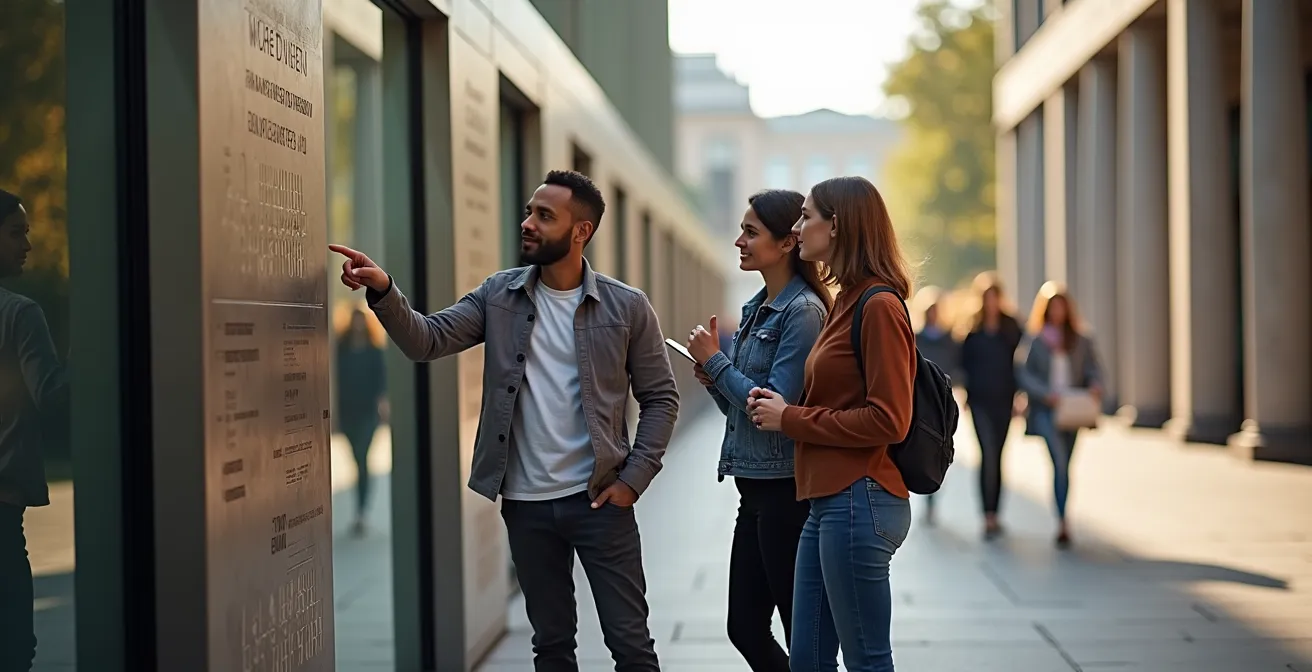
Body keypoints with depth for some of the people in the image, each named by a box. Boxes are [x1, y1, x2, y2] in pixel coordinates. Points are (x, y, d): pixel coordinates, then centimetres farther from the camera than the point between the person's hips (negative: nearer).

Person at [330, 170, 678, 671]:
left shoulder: (627, 308, -4)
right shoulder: (498, 296, 2)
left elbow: (660, 398, 0)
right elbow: (427, 340, -8)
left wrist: (634, 478, -9)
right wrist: (382, 290, -25)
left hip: (598, 498, -2)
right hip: (526, 502, 3)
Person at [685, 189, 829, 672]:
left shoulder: (803, 311, -14)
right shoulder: (756, 308, 13)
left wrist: (715, 361, -11)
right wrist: (713, 380, 0)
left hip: (786, 491, -9)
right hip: (755, 488, 9)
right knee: (744, 628, 13)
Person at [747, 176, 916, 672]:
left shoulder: (879, 306, -13)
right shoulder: (847, 301, 15)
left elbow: (888, 421, -18)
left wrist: (790, 419, -11)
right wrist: (777, 406, 2)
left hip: (860, 501, -10)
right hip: (829, 501, 10)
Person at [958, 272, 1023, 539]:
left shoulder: (1012, 327, 4)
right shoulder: (972, 329, 0)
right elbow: (964, 363, 3)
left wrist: (1017, 393, -2)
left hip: (1004, 399, 3)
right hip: (980, 400, -3)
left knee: (996, 455, 9)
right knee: (988, 453, -13)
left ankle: (994, 514, 17)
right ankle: (988, 516, -15)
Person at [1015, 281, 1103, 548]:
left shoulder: (1080, 341, 11)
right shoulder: (1034, 340, 2)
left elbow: (1093, 368, 9)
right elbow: (1023, 373, -3)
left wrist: (1095, 386, -13)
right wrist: (1046, 394, -16)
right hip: (1045, 409, -3)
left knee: (1063, 464, 9)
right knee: (1059, 460, -19)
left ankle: (1062, 523, 20)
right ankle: (1063, 521, -23)